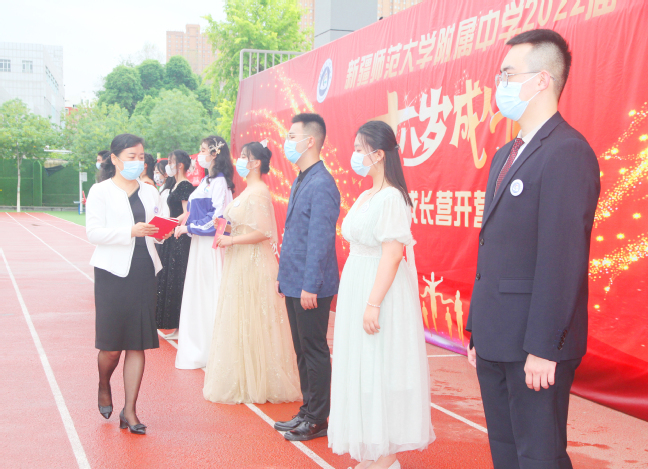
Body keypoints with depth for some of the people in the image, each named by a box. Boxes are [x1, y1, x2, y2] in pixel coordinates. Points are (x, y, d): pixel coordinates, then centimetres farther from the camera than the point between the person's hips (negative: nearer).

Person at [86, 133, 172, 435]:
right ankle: (103, 386, 31)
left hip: (144, 272, 4)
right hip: (113, 273, -4)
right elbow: (93, 232, -10)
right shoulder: (101, 191, 1)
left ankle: (129, 411, 8)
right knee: (112, 345, -2)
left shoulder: (150, 192, 15)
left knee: (138, 344, 1)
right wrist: (131, 231, -21)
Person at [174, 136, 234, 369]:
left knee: (210, 291, -4)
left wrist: (190, 227, -12)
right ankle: (199, 348, 19)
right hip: (199, 242, 9)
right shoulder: (205, 181, 16)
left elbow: (218, 215, -18)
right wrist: (185, 225, 7)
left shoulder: (220, 181, -12)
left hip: (211, 244, -9)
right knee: (197, 292, 11)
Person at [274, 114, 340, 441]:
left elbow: (320, 239, -20)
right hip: (294, 285, 9)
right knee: (302, 351, 16)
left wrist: (310, 286, -20)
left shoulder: (321, 184, -16)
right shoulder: (300, 182, 14)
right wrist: (284, 276, 18)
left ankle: (317, 420, 12)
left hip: (311, 287, -9)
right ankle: (307, 411, 27)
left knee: (315, 352, 1)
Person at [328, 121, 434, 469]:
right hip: (356, 288, 9)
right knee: (362, 370, 13)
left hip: (381, 290, -9)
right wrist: (360, 301, 14)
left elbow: (393, 254, -21)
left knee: (381, 370, -2)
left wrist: (373, 304, -24)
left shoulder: (391, 197, -15)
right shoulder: (365, 197, 13)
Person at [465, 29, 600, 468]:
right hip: (496, 341, 9)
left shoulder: (567, 152, -14)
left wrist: (543, 348, -21)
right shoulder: (505, 155, 16)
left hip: (537, 346, -9)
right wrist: (477, 331, 16)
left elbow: (563, 259, -20)